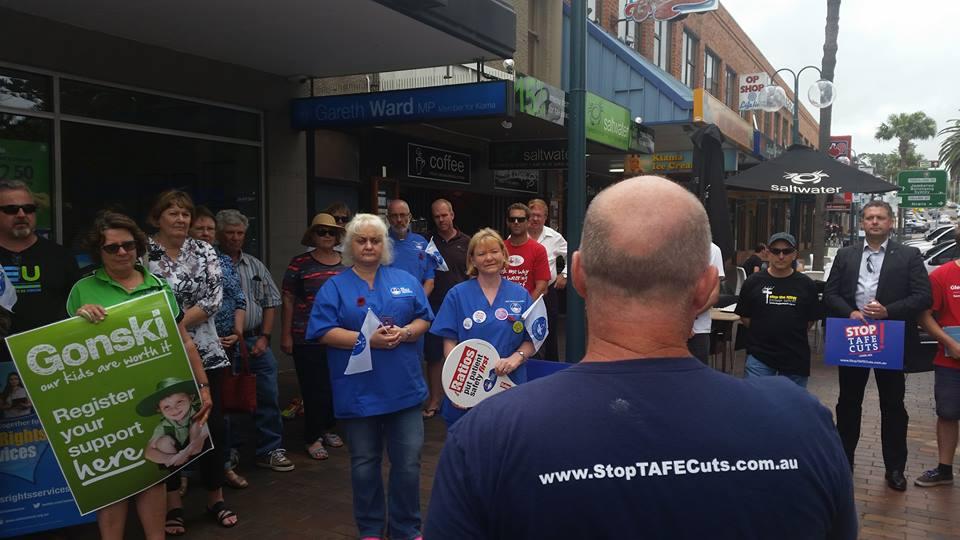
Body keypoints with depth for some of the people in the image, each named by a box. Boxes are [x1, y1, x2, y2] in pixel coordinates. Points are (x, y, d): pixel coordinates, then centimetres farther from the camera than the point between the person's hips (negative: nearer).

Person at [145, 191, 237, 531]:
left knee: (212, 424, 6)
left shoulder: (204, 251, 4)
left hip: (204, 353, 2)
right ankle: (173, 503, 19)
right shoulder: (143, 253, -2)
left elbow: (214, 298, -6)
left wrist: (176, 324, -14)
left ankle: (215, 498, 21)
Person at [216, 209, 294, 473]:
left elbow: (271, 301, 14)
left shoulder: (255, 265, 12)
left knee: (268, 397, 5)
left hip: (256, 341, 4)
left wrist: (264, 337, 4)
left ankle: (270, 450, 17)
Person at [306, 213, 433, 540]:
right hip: (359, 391, -2)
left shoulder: (405, 281, 8)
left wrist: (405, 333, -14)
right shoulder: (335, 287, 0)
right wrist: (368, 340, -19)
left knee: (408, 462, 6)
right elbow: (325, 333, -9)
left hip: (404, 388, 2)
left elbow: (424, 319, 7)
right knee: (365, 463, 12)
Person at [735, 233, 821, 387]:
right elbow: (744, 316, 5)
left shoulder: (806, 285, 2)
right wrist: (763, 333, 3)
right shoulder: (753, 282, 0)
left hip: (795, 356, 2)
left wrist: (794, 334, 4)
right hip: (759, 354, -1)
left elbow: (812, 318, 9)